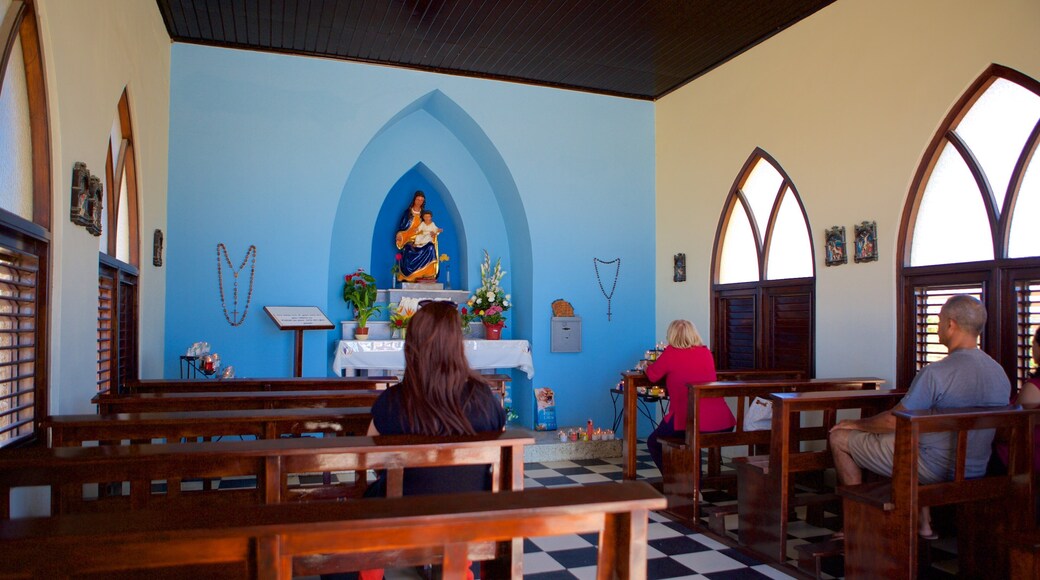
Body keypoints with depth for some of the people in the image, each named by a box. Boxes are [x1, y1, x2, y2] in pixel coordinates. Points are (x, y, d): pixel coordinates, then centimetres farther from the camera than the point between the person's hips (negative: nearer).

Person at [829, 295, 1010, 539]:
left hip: (935, 469, -8)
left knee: (839, 438, 3)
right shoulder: (1000, 373, 0)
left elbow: (893, 422, -18)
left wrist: (857, 423, 2)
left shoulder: (935, 373, -24)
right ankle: (923, 523, 32)